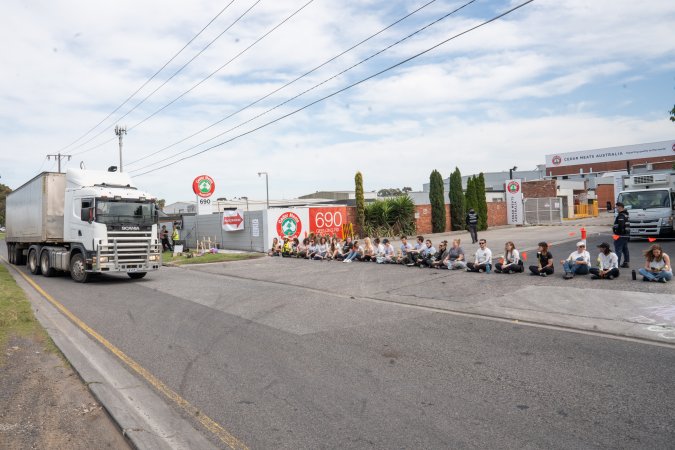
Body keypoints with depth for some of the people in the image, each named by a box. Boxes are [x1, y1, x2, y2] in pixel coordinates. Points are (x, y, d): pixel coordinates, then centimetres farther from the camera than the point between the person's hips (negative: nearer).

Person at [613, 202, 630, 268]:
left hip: (620, 235, -10)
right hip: (626, 235, 10)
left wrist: (614, 228, -12)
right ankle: (626, 262, 19)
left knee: (618, 249, -7)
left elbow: (620, 225, -26)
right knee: (625, 249, 14)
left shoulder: (621, 215, -17)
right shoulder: (626, 214, 15)